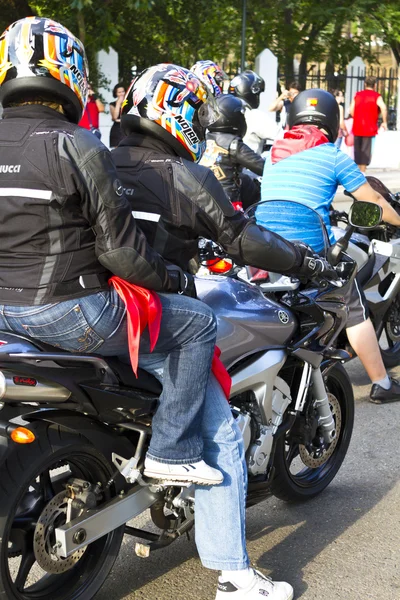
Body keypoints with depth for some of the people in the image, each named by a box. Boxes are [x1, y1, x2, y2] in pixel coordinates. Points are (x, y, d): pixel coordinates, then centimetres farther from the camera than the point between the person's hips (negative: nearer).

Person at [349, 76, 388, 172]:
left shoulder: (358, 95, 10)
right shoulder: (376, 96, -3)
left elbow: (351, 110, 9)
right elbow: (383, 107, -20)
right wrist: (384, 122, -12)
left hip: (357, 127, 4)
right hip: (369, 128, -4)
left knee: (357, 150, 13)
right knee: (366, 150, -2)